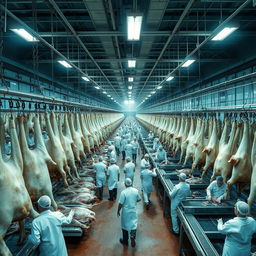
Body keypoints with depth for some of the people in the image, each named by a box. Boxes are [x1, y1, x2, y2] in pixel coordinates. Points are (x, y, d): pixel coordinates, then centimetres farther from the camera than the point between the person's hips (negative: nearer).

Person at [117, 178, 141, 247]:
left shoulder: (123, 192, -21)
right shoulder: (136, 191, -9)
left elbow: (120, 204, -18)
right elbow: (139, 199, 6)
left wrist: (118, 211, -3)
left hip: (126, 212, -2)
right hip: (133, 211, 3)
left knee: (125, 225, 14)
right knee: (133, 224, 14)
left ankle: (125, 241, 28)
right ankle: (133, 236, -7)